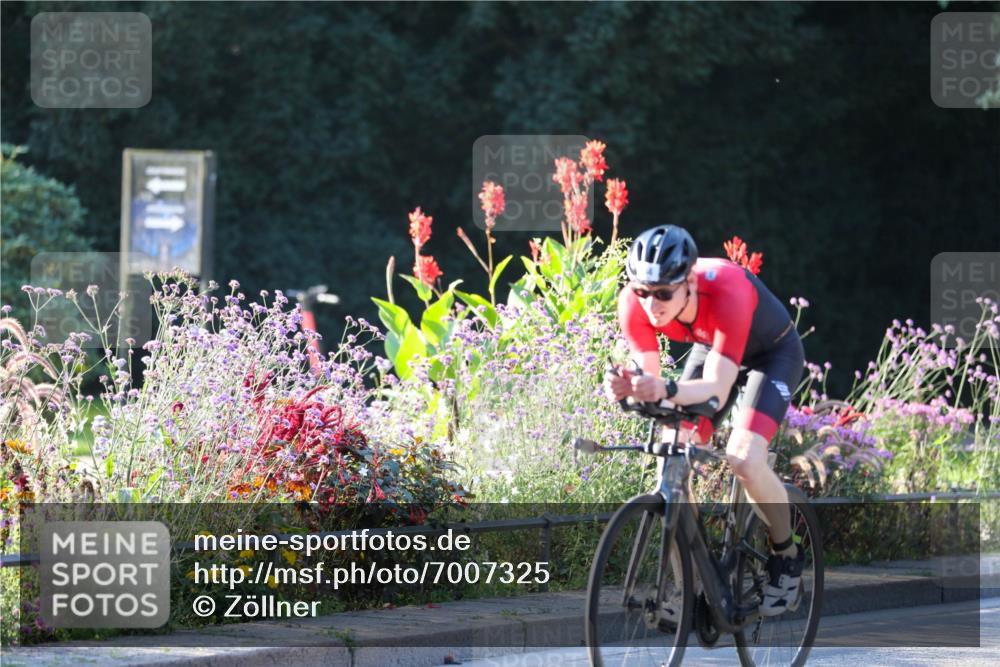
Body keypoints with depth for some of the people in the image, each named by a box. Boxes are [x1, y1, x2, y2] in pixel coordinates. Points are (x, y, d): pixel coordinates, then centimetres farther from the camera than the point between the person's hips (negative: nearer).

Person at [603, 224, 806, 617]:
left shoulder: (728, 292, -42)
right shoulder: (635, 303, -28)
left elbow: (717, 389, -45)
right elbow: (649, 381, -27)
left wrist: (669, 390, -64)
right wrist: (626, 389, -50)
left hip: (773, 352, -5)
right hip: (709, 348, 5)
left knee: (743, 460, -25)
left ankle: (787, 555, 1)